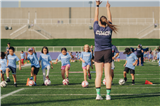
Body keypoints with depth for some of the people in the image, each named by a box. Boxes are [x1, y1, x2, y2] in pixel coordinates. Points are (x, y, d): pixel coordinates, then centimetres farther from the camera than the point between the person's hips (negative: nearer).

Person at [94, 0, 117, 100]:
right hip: (108, 53, 0)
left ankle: (98, 94, -6)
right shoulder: (109, 29, -1)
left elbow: (96, 17, 9)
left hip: (98, 53, 0)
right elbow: (110, 19, 13)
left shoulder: (96, 29, -3)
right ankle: (108, 95, -1)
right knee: (108, 74, 0)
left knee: (98, 74, 0)